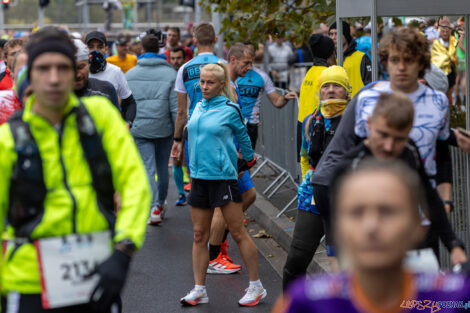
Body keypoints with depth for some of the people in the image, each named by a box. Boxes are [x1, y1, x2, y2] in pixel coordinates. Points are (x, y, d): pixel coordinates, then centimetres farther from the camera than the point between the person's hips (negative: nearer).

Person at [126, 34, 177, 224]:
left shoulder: (129, 75, 3)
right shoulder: (170, 74, -3)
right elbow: (175, 107, -6)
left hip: (140, 129, 0)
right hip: (164, 129, 0)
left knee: (148, 169, -2)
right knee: (162, 167, 16)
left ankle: (154, 208, -17)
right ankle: (160, 203, 29)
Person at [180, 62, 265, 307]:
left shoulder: (229, 110, -6)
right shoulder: (198, 108, 10)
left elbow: (242, 137, 8)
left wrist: (249, 159, 19)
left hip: (223, 176, -6)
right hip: (199, 177, 6)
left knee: (238, 232, -2)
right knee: (200, 235, 6)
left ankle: (256, 287, 8)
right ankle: (199, 290, 12)